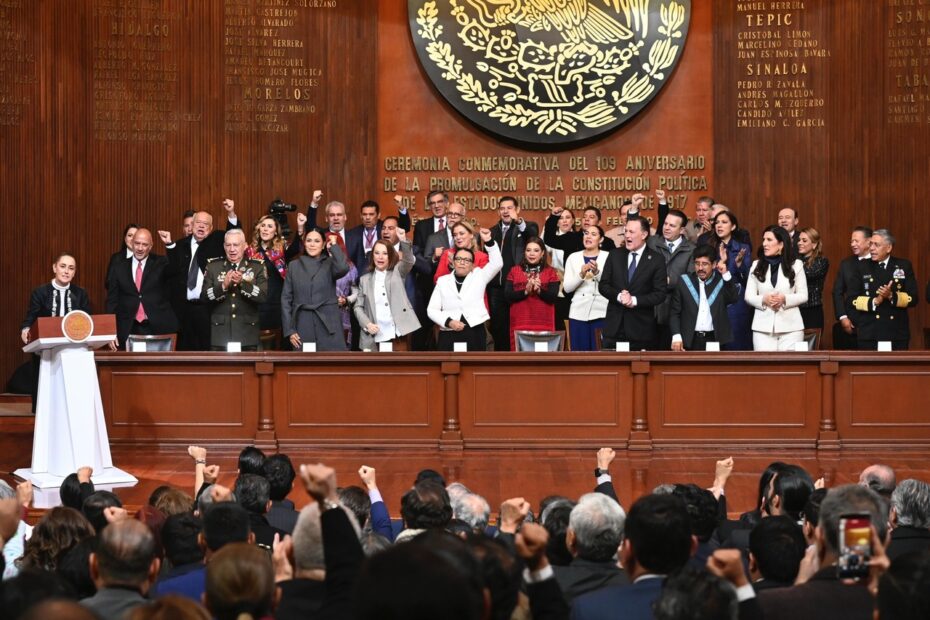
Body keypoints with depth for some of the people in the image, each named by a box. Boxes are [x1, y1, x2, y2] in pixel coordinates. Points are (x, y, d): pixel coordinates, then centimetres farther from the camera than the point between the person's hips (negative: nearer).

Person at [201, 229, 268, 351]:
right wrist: (223, 285, -18)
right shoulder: (213, 266, 7)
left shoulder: (257, 266, 3)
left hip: (247, 334, -1)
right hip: (220, 334, 1)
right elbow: (204, 297, -1)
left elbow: (263, 296, -8)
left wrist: (243, 283, -22)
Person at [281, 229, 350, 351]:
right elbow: (286, 299, 9)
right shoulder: (294, 266, 12)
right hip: (303, 326, 1)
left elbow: (342, 269, -18)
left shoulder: (330, 264, 7)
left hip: (328, 325, -1)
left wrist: (334, 246, -3)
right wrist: (289, 330, 0)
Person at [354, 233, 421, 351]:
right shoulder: (365, 279, 14)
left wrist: (403, 240, -27)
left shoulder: (398, 272, 10)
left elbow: (409, 261, -10)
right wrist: (367, 324, -6)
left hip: (397, 336, -1)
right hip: (375, 338, 2)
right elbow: (358, 306, 13)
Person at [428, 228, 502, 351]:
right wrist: (448, 322, -8)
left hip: (474, 334, 0)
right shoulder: (443, 281, 12)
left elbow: (497, 263, -4)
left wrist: (488, 241, -16)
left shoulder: (478, 276, 11)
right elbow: (432, 310, 8)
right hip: (449, 335, 0)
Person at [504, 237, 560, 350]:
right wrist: (525, 291, -15)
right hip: (520, 323, 1)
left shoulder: (550, 272, 9)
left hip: (543, 324, -1)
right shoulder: (515, 271, 11)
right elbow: (507, 296, -1)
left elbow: (553, 297, -3)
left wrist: (539, 290, -19)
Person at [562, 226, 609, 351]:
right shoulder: (573, 257, 8)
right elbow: (567, 288, 2)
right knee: (579, 352, 2)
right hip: (578, 313, 2)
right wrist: (581, 274, -14)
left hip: (601, 312, -2)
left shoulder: (608, 256, 3)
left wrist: (597, 272, -20)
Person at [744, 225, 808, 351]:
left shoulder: (796, 265, 5)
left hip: (790, 326, -1)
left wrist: (784, 299, -14)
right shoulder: (757, 265, 10)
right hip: (763, 327, 1)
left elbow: (803, 295, 4)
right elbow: (748, 296, 8)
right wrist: (764, 300, -12)